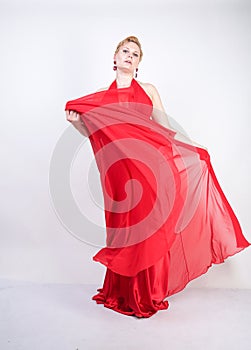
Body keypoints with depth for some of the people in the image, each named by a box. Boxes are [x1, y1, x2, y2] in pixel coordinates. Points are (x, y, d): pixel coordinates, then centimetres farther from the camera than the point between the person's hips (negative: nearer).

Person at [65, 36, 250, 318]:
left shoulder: (148, 90, 11)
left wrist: (194, 148, 1)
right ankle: (123, 292, 21)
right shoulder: (101, 96, 14)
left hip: (149, 165, 0)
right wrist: (76, 122, -6)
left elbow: (166, 130, 8)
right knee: (124, 228, 3)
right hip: (118, 170, 1)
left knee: (149, 226, 0)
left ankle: (146, 294, 17)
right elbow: (95, 136, 11)